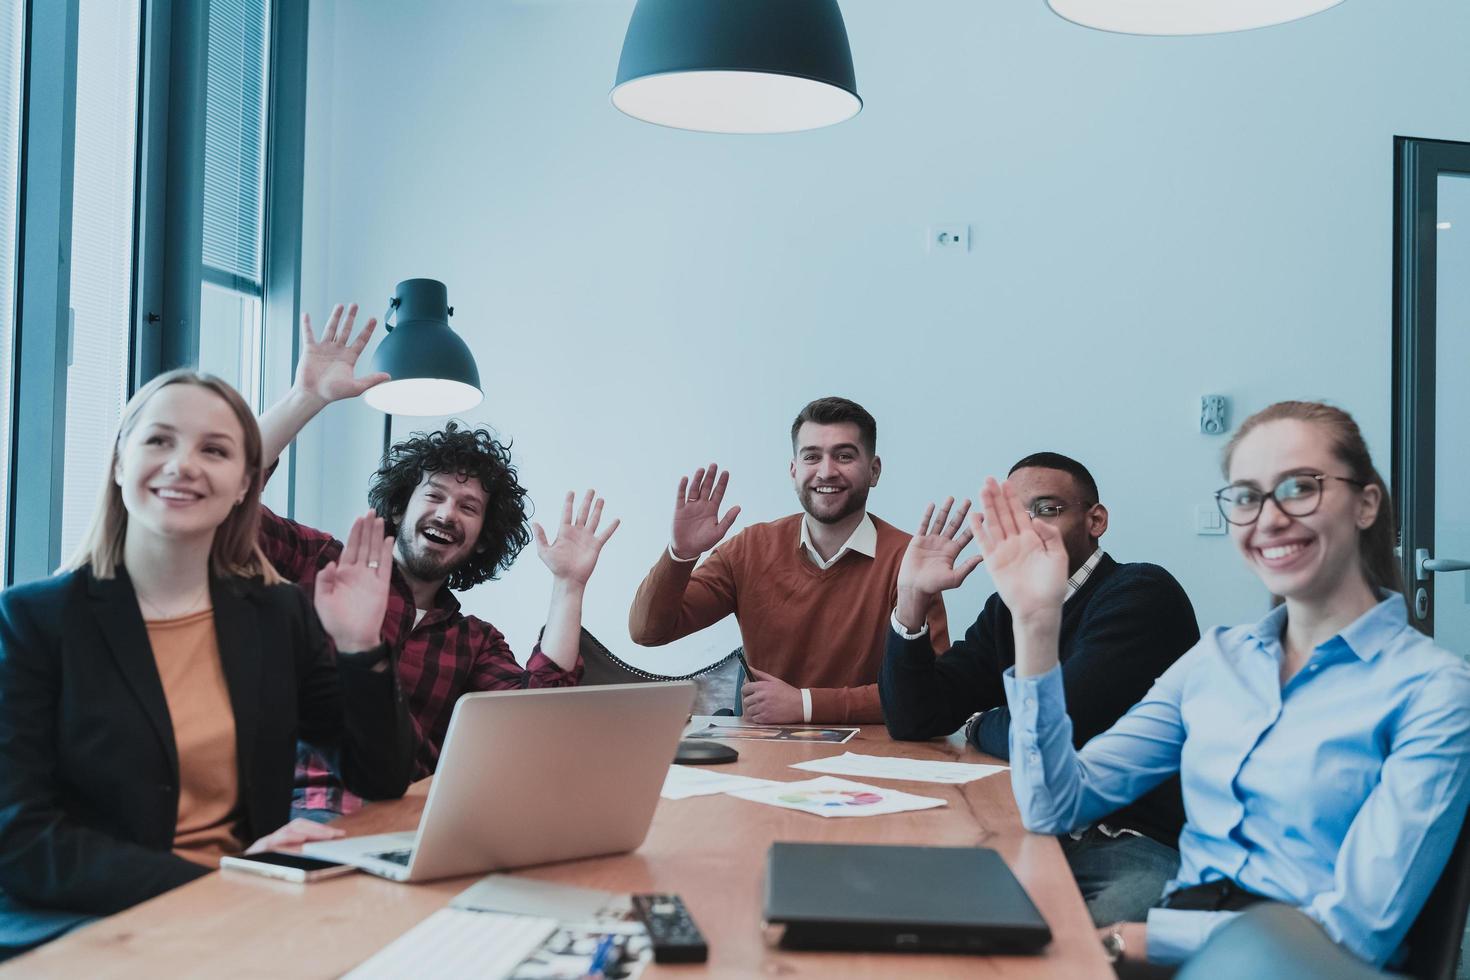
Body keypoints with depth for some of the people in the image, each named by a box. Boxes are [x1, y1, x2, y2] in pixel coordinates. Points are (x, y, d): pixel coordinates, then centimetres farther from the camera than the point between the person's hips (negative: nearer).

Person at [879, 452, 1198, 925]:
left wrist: (981, 727, 3)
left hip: (1149, 846, -7)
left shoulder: (1141, 594, -11)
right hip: (1043, 836, 7)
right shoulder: (1007, 610, 13)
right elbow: (912, 720, 8)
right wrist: (912, 598, -1)